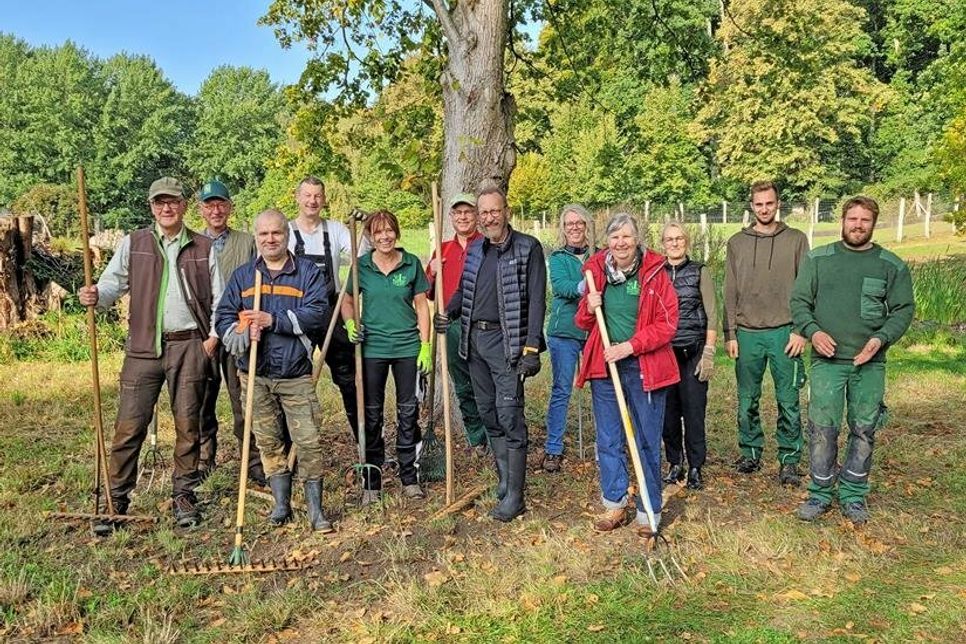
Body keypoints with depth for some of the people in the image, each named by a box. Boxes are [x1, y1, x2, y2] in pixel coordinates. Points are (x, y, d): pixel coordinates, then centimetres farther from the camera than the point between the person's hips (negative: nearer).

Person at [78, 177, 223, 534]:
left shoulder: (203, 248, 9)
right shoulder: (133, 243, 9)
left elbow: (219, 298, 9)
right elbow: (112, 282, 2)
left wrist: (213, 336, 0)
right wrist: (96, 295, -20)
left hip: (189, 346, 0)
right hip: (143, 347, 0)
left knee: (187, 423, 5)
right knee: (129, 425, -1)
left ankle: (184, 495, 17)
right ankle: (116, 499, 9)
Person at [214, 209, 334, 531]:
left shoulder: (308, 272, 1)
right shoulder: (242, 275, 11)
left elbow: (317, 313, -13)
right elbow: (223, 318, 5)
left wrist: (274, 320, -20)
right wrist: (243, 335, -16)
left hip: (296, 374, -3)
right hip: (255, 374, 3)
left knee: (309, 440, -5)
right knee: (269, 441, 10)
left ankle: (315, 508, 6)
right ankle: (281, 503, 24)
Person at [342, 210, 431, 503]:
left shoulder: (412, 263, 0)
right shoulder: (361, 266, 0)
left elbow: (421, 305, 3)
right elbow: (347, 301, 10)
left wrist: (425, 345, -2)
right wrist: (350, 324, -10)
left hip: (408, 347, 0)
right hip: (372, 348, 0)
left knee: (408, 412, 7)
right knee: (372, 414, 6)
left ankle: (409, 478, 20)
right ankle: (371, 482, 17)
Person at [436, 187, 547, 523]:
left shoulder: (528, 248, -6)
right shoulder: (474, 250, 13)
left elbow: (536, 300, -11)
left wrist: (531, 348, -17)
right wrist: (448, 312, 3)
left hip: (506, 341, -7)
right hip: (475, 340, 7)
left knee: (509, 415, -9)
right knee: (488, 413, 13)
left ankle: (514, 496, -2)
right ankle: (504, 480, 26)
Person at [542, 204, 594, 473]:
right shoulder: (557, 258, 5)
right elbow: (561, 286, -14)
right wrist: (585, 286, -32)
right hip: (564, 332, -1)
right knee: (561, 391, 2)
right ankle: (553, 450, 10)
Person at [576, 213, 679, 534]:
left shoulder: (654, 272, -6)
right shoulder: (596, 271, 4)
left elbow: (667, 322, -7)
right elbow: (583, 324, 13)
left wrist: (631, 345, -16)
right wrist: (589, 309, -9)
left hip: (644, 367, -3)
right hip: (604, 366, 4)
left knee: (647, 441, 4)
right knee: (608, 441, 11)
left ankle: (649, 511, 17)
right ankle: (615, 504, 25)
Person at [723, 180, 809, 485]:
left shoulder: (796, 240, 5)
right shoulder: (737, 242, 9)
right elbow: (730, 292, 7)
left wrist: (800, 330, -6)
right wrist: (730, 334, 2)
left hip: (784, 332, -1)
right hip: (747, 333, 2)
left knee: (788, 401, 2)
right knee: (747, 401, 8)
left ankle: (789, 459, 13)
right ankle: (750, 453, 22)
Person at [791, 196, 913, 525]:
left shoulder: (892, 266, 4)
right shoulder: (818, 259, 4)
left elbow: (903, 309, 4)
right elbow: (799, 301, 4)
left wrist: (881, 339, -13)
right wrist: (812, 331, -13)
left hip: (869, 363, 1)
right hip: (827, 360, -1)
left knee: (864, 430, 8)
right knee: (822, 428, -1)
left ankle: (854, 495, 21)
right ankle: (820, 494, 13)